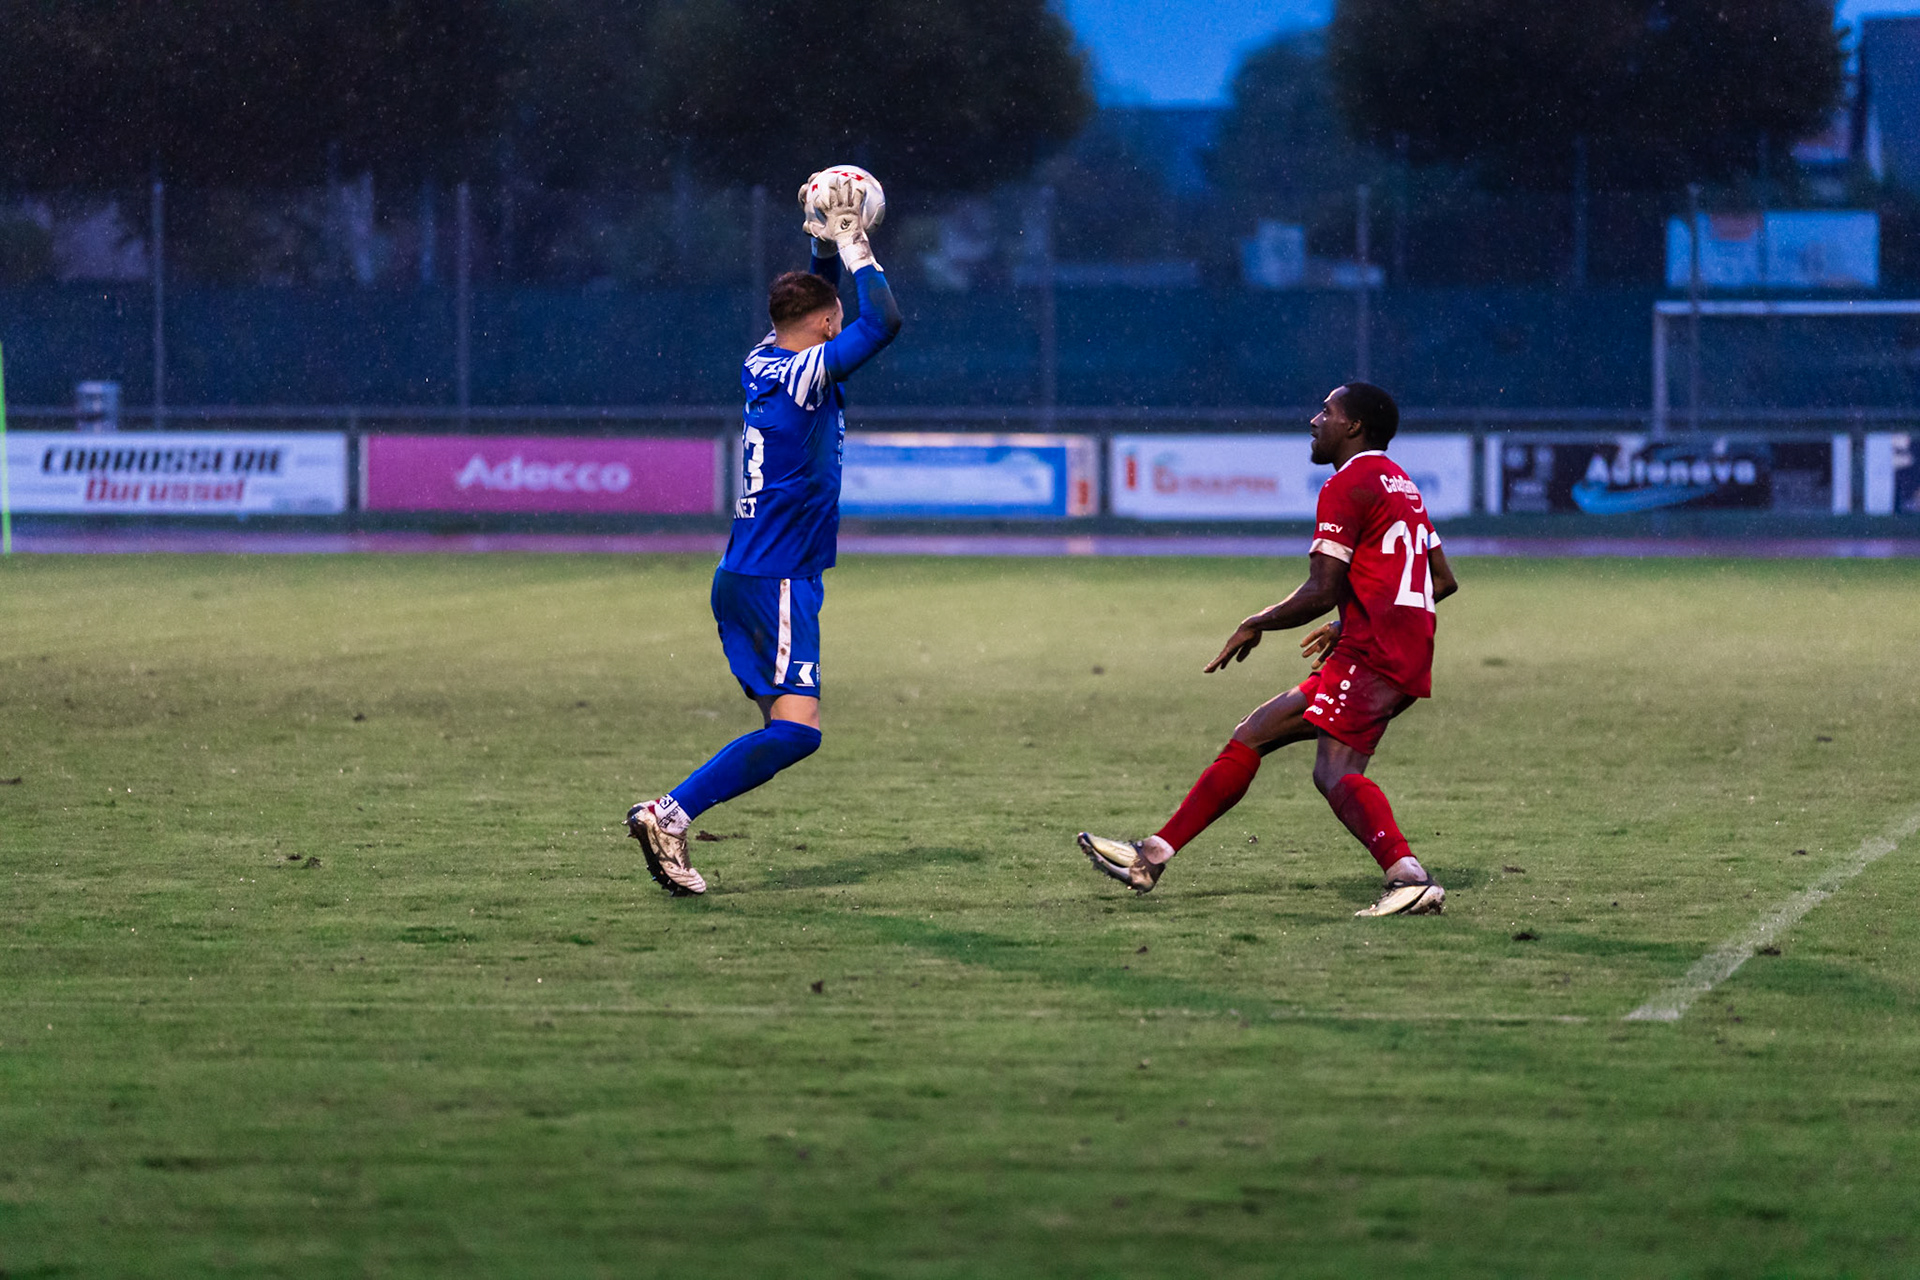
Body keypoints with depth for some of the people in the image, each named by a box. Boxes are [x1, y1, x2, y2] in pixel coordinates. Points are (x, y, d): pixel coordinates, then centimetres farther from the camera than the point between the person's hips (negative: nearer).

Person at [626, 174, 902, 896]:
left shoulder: (765, 364, 11)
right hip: (777, 584, -9)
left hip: (743, 577, 9)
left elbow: (810, 306, 30)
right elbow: (882, 320, -19)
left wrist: (827, 251, 16)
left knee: (784, 724, 9)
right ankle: (670, 813, -19)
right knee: (796, 728, -14)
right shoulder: (808, 373, -13)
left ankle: (670, 820, 1)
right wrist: (855, 250, -7)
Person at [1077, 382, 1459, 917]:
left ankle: (1408, 876, -46)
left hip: (1371, 653, -10)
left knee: (1335, 771, -27)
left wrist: (1255, 626, 2)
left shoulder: (1347, 486, -7)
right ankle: (1153, 856, 17)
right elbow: (1443, 580, 25)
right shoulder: (1401, 484, 24)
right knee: (1252, 736, 14)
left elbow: (1321, 592, -14)